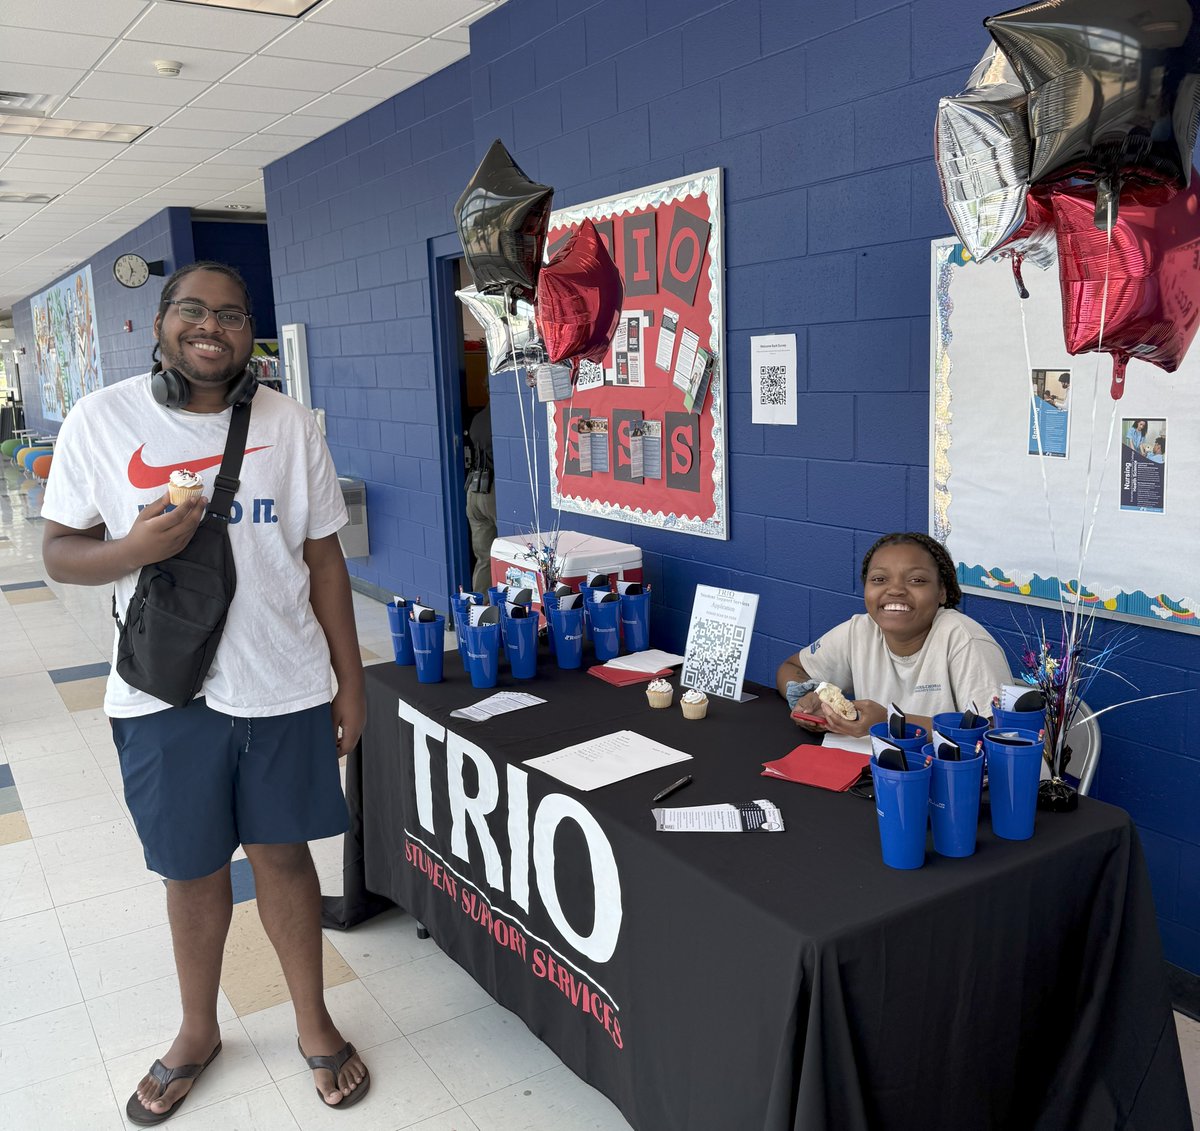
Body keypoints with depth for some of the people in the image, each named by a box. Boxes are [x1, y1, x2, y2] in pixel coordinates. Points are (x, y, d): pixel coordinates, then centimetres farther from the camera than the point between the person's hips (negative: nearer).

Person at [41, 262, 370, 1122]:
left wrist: (351, 680, 3)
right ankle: (198, 1032, 40)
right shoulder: (100, 421, -3)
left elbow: (323, 558, 3)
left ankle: (314, 1023, 34)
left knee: (282, 854, 12)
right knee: (193, 870, 14)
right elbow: (59, 552, 1)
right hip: (165, 694, 0)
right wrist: (134, 550, -21)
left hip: (283, 688, 0)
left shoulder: (289, 424, -1)